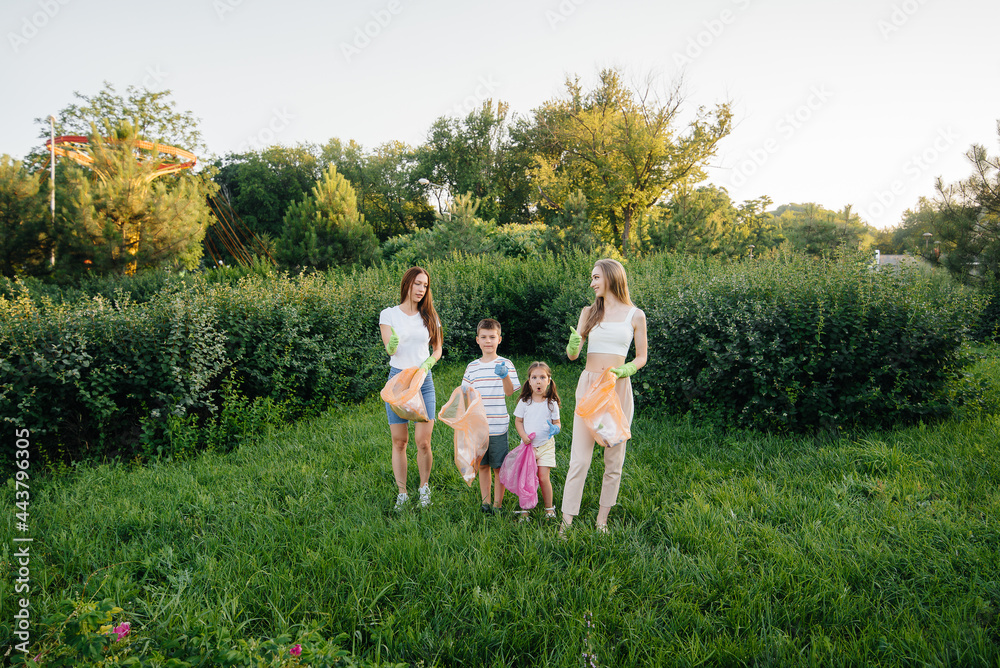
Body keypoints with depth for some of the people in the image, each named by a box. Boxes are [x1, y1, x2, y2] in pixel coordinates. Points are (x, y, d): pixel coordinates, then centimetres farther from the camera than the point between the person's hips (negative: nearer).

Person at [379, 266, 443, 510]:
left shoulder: (430, 316, 7)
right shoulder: (389, 314, 0)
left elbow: (437, 348, 14)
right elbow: (389, 348, -11)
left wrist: (429, 362, -7)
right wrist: (393, 344, -35)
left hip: (424, 381, 1)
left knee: (423, 441, -4)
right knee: (399, 442, 4)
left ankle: (424, 487, 20)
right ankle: (402, 493, 18)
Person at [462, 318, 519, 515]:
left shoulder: (505, 364, -2)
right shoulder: (472, 367, 8)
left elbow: (510, 392, -12)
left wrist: (505, 376, -30)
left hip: (498, 426, -3)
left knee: (499, 467, 3)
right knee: (483, 466, 11)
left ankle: (498, 503, 16)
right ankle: (485, 501, 23)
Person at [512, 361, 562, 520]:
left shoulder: (551, 403, -1)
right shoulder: (524, 402, -2)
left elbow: (557, 422, 5)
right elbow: (518, 421, 5)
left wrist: (555, 428, -18)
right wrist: (523, 436, -10)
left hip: (545, 445, 0)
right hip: (528, 444, 1)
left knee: (543, 478, -4)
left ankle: (549, 508, 14)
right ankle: (524, 509, 11)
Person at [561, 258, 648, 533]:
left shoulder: (635, 315, 2)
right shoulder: (589, 312, 8)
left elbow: (641, 357, 9)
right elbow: (572, 355, 5)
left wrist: (626, 370, -11)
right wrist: (573, 344, -18)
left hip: (618, 389, 0)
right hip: (588, 385, 1)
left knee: (614, 459, 7)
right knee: (579, 459, -3)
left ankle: (602, 520, 21)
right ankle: (566, 522, 4)